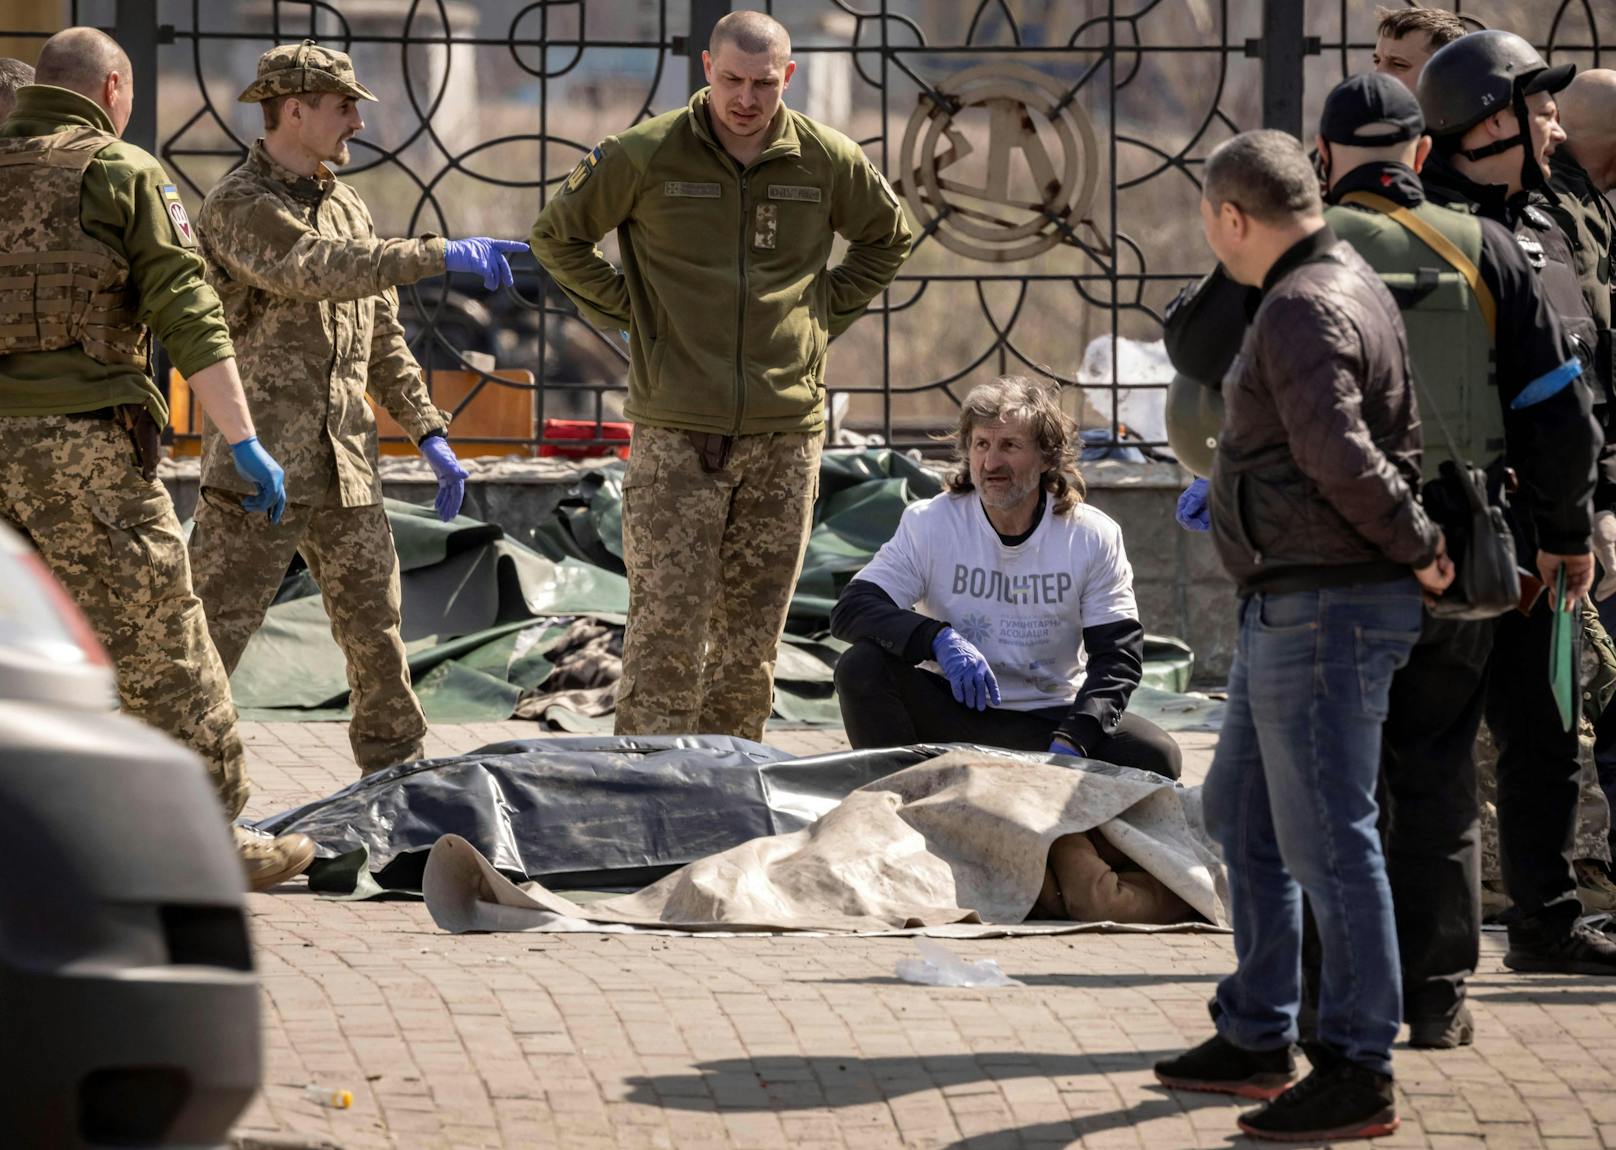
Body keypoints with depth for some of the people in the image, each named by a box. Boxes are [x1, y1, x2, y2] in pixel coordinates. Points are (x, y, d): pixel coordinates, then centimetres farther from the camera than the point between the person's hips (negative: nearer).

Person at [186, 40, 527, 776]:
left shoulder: (347, 209, 16)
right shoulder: (235, 208, -10)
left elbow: (383, 339, 21)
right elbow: (312, 271, -28)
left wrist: (430, 435, 14)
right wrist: (442, 255, -33)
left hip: (345, 467, 7)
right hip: (259, 465, -7)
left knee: (375, 633, 12)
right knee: (209, 637, -8)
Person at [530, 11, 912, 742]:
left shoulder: (826, 161, 3)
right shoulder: (646, 156, -4)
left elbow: (887, 237, 23)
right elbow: (556, 236, 9)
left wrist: (827, 315, 12)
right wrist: (624, 313, 2)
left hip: (785, 433, 3)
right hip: (676, 433, -3)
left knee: (753, 636, 7)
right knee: (666, 629, -8)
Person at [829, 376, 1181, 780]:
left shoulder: (1092, 537, -5)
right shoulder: (928, 524, -6)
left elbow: (1117, 656, -8)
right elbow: (851, 609, -14)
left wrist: (1070, 744, -25)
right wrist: (939, 639, -34)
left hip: (1050, 722, 0)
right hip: (955, 713, 0)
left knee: (1157, 757, -26)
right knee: (862, 666, -27)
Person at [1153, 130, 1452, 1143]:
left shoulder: (1305, 310, -18)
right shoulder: (1354, 288, 16)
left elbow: (1342, 456, -26)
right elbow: (1397, 439, 22)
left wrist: (1416, 548, -16)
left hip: (1326, 611, -11)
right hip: (1289, 609, 11)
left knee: (1327, 836, -8)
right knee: (1244, 813, 19)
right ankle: (1257, 1039, 28)